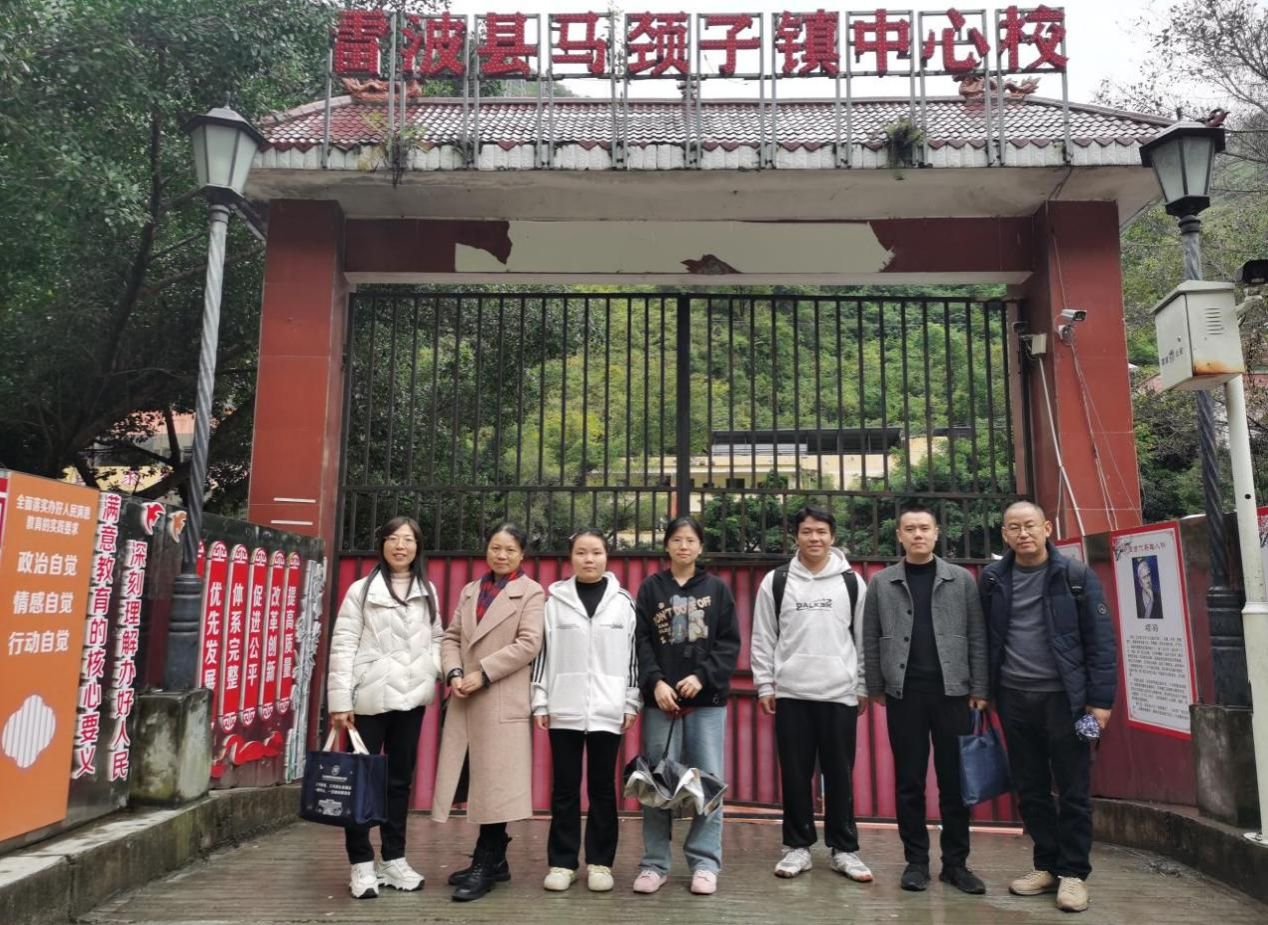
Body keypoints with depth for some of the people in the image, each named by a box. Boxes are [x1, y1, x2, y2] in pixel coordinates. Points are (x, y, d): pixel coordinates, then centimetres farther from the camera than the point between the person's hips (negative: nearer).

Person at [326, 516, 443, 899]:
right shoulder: (361, 590, 0)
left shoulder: (428, 591, 11)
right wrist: (340, 699, -10)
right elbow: (343, 646, -4)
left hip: (411, 697, 4)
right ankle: (361, 864, 12)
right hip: (370, 698, -3)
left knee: (400, 780, 11)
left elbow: (436, 639, 13)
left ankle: (394, 859, 22)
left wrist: (438, 670, -7)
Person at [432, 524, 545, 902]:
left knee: (494, 781, -2)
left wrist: (482, 674, -14)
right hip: (465, 699, 6)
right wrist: (453, 673, -6)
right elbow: (451, 637, 12)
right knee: (474, 778, 9)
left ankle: (485, 865, 9)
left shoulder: (532, 593, 0)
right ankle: (494, 860, 21)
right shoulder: (470, 591, 18)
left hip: (502, 700, -6)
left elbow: (528, 644, -11)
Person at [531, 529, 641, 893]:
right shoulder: (555, 599, 4)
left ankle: (600, 862, 18)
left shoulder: (623, 601, 5)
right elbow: (543, 651, 5)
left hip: (607, 709, 0)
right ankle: (562, 862, 18)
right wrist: (540, 701, 1)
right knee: (564, 787, 7)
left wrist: (632, 703, 2)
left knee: (602, 787, 7)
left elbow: (633, 653, 5)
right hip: (564, 708, 0)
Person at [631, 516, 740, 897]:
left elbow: (730, 643, 2)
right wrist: (655, 682, -12)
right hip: (660, 699, 0)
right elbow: (640, 642, 2)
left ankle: (705, 862, 12)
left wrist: (702, 677, -11)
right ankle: (655, 863, 12)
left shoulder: (717, 588, 7)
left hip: (707, 699, 0)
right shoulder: (651, 588, 7)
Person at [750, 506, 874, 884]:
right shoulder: (775, 581, 3)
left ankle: (844, 849, 18)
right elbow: (763, 638, 4)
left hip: (840, 694, 0)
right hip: (791, 693, 0)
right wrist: (764, 685, 0)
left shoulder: (852, 582, 5)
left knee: (840, 774, 6)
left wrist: (864, 687, 6)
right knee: (795, 773, 6)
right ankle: (797, 846, 18)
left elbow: (863, 639, 8)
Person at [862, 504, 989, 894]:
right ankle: (916, 861, 17)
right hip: (904, 693, 0)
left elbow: (977, 637, 3)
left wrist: (979, 689, -2)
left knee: (955, 781, 6)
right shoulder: (882, 583, 4)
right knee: (909, 782, 6)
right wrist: (877, 688, 2)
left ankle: (956, 862, 18)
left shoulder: (962, 579, 4)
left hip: (953, 691, 0)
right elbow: (871, 639, 5)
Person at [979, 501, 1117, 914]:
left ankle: (1073, 873, 18)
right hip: (1014, 698, 3)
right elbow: (985, 639, 7)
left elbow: (1101, 641, -5)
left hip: (1063, 696, -3)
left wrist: (1100, 699, -9)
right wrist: (982, 692, 5)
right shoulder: (991, 578, 4)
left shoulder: (1076, 575, -4)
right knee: (1030, 790, 11)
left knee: (1073, 791, 5)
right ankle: (1046, 865, 26)